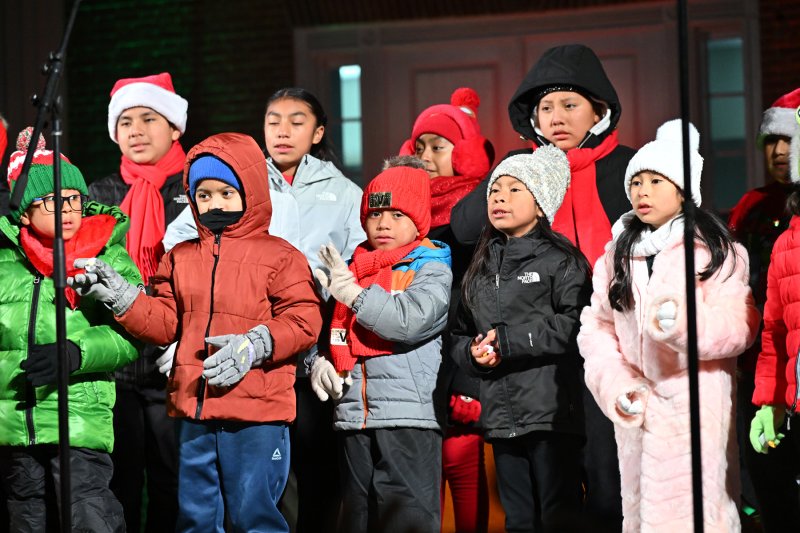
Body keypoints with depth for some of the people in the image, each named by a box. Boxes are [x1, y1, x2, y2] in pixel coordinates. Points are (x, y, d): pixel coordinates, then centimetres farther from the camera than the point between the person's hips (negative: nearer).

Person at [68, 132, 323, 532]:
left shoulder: (279, 257, -1)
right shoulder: (181, 258, 14)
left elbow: (302, 322, -7)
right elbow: (164, 323, 12)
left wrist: (255, 345, -22)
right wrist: (118, 297, -2)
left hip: (256, 415, -5)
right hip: (194, 412, 5)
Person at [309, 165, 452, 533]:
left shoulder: (432, 270, -1)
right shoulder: (351, 269, 16)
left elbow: (409, 320, -19)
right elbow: (330, 330, 24)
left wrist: (352, 291, -12)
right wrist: (320, 361, 2)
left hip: (409, 418, -6)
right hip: (353, 416, 6)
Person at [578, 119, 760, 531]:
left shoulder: (716, 250, 1)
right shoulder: (617, 256, 15)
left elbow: (739, 324, -9)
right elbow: (597, 326, 10)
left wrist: (683, 322, -27)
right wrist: (616, 383, -6)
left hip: (698, 410, -4)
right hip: (637, 414, 4)